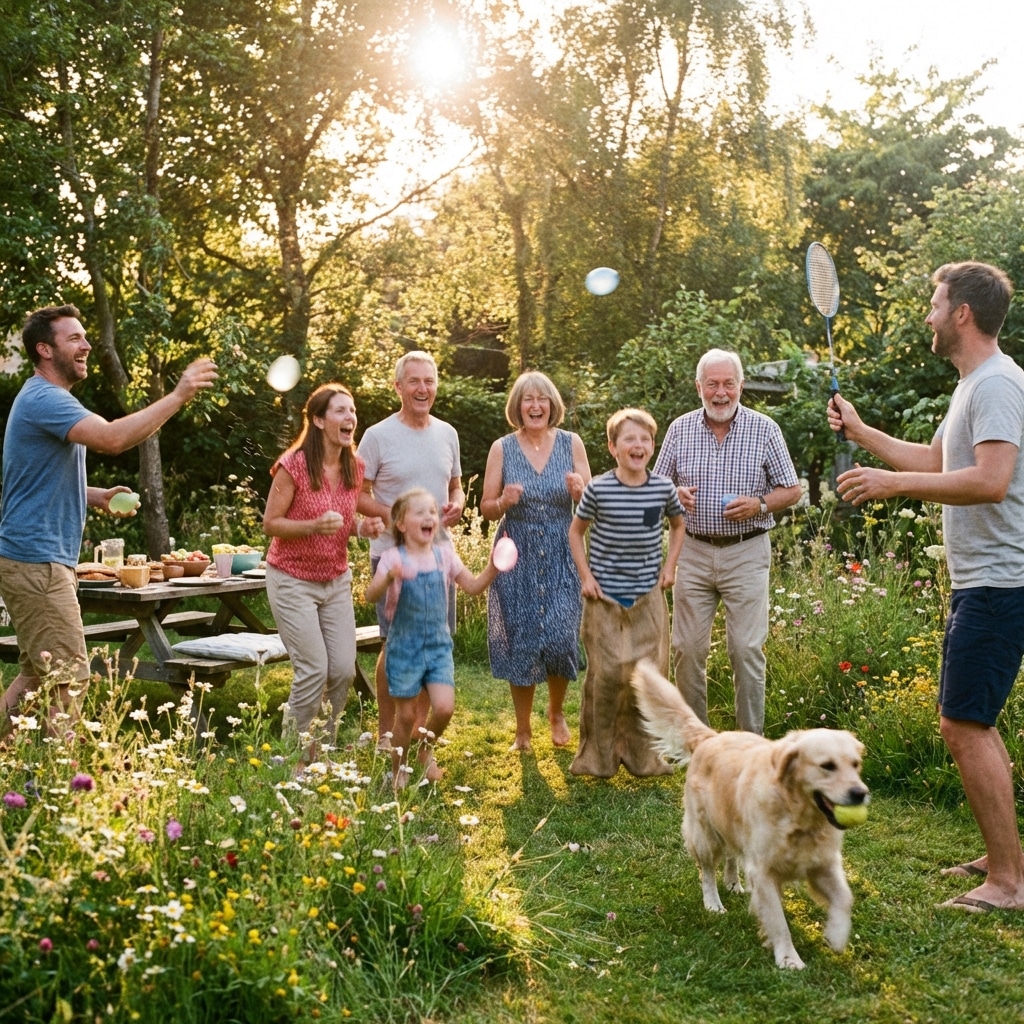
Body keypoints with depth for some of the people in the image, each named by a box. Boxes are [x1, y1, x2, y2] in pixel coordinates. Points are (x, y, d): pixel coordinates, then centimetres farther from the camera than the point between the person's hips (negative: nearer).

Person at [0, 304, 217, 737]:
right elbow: (112, 438, -33)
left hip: (40, 559, 11)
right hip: (37, 561, -11)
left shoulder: (46, 398, 19)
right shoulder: (45, 399, -16)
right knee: (68, 677, -8)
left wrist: (96, 495, 8)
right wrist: (178, 396, -31)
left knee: (35, 674, 17)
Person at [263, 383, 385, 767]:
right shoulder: (293, 465, -17)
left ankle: (321, 750, 20)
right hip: (293, 580, -6)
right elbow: (270, 523, -13)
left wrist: (363, 527, -8)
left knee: (344, 670, 1)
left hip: (336, 580, 6)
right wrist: (315, 526, -29)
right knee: (314, 670, -10)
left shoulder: (355, 467, 1)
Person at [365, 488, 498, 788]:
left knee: (444, 707, -9)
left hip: (439, 645, 3)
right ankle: (399, 771, 25)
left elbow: (474, 586, 9)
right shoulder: (394, 558, -10)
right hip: (404, 647, -3)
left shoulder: (444, 555, 3)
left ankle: (426, 750, 21)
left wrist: (493, 567, -8)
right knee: (406, 715, 3)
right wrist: (389, 578, -42)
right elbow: (371, 595, -21)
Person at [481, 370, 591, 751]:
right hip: (518, 558, 0)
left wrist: (580, 492, -17)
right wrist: (504, 502, -19)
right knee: (520, 641, 3)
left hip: (562, 556, 0)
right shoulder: (502, 448, -1)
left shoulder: (571, 444, 1)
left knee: (560, 638, -3)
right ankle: (523, 730, 20)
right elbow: (486, 509, 3)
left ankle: (556, 712, 27)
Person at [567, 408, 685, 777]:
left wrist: (669, 566, 7)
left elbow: (678, 525, 18)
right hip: (605, 597, -3)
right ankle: (598, 755, 15)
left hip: (648, 597, 3)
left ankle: (641, 752, 20)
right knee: (606, 674, 0)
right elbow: (576, 531, 5)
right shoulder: (598, 489, -9)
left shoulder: (664, 488, -1)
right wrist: (586, 576, -3)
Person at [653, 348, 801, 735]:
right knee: (687, 648, 3)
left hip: (746, 553, -2)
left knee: (747, 649, -3)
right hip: (693, 553, 2)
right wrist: (675, 494, -11)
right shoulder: (680, 429, 6)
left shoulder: (764, 429, 0)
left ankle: (751, 739, 8)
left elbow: (791, 490, 4)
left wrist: (759, 504, -15)